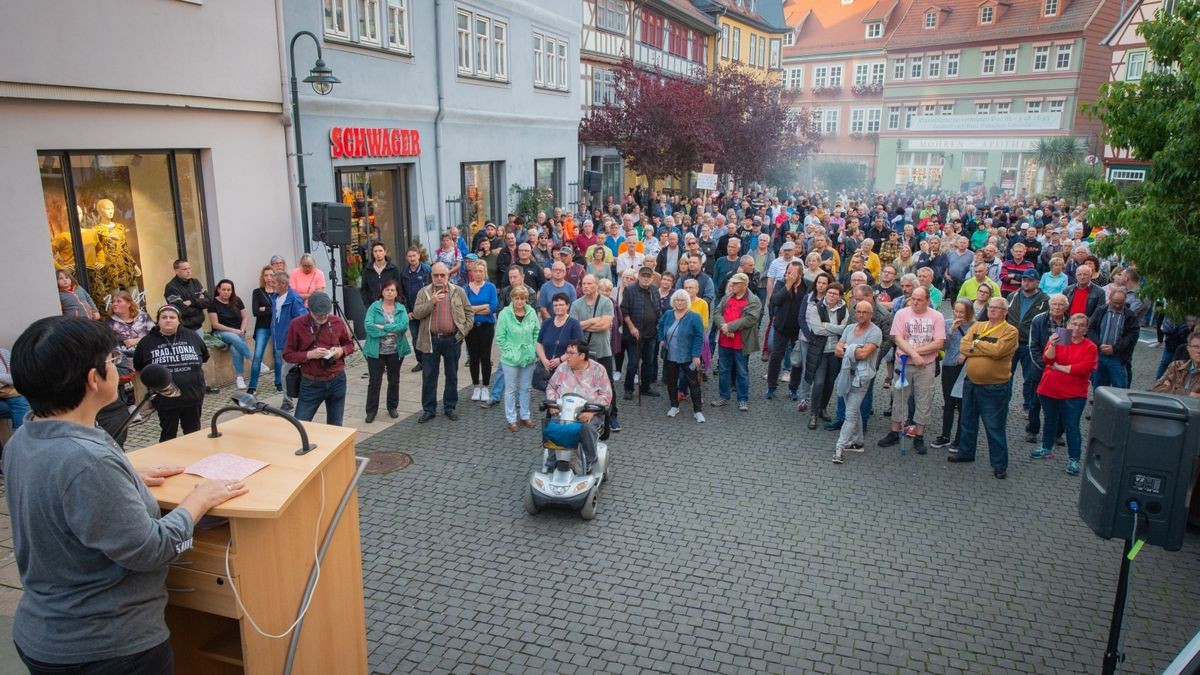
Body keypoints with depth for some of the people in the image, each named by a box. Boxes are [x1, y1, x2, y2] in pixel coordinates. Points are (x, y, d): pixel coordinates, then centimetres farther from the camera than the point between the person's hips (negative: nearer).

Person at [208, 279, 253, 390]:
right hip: (221, 332, -2)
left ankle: (240, 377, -26)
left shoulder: (237, 301, 5)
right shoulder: (213, 303, -5)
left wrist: (241, 330, -10)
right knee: (234, 338, -36)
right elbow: (215, 324, -8)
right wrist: (233, 330, -15)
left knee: (235, 349, -30)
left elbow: (245, 317, 7)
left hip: (238, 333, 2)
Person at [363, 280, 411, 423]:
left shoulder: (401, 308, 2)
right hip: (376, 351, -2)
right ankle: (371, 410, 13)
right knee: (374, 381, 2)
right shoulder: (374, 307, -3)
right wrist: (391, 330, -19)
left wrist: (383, 327, -19)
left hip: (396, 351, 2)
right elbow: (368, 326, -17)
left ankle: (392, 407, 29)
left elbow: (404, 326, -15)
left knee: (394, 380, 14)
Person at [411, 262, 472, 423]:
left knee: (452, 376, 10)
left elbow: (468, 313, 6)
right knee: (428, 377, 6)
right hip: (430, 340, 0)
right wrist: (431, 302, -18)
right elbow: (416, 313, -6)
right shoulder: (423, 292, 4)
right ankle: (429, 409, 17)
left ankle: (450, 407, 23)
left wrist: (463, 331, -4)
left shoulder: (459, 291, 4)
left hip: (452, 340, 0)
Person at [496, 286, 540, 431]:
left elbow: (536, 332, 8)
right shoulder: (505, 314, -13)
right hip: (511, 359, -3)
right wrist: (509, 352, -12)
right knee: (511, 389, 6)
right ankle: (511, 420, 16)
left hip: (528, 357, 4)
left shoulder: (532, 313, -3)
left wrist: (534, 349, 2)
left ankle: (525, 416, 29)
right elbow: (500, 337, -9)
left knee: (525, 388, 16)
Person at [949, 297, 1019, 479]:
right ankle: (965, 452, 35)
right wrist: (988, 348, -17)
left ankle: (1000, 465, 13)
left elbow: (997, 350, -25)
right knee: (968, 422, 19)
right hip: (971, 383, 6)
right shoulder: (977, 326, 6)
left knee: (995, 427, 2)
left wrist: (976, 343, -11)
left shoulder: (1010, 331, -9)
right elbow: (964, 347, -7)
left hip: (995, 387, -6)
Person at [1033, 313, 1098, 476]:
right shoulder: (1057, 339, 0)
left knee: (1071, 426, 0)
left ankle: (1073, 459, 6)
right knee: (1050, 421, 18)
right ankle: (1047, 448, 34)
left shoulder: (1090, 347, -5)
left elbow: (1083, 369, -17)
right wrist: (1053, 345, -31)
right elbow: (1047, 360, -13)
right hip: (1049, 390, 3)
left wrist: (1058, 367, -11)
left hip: (1074, 395, -3)